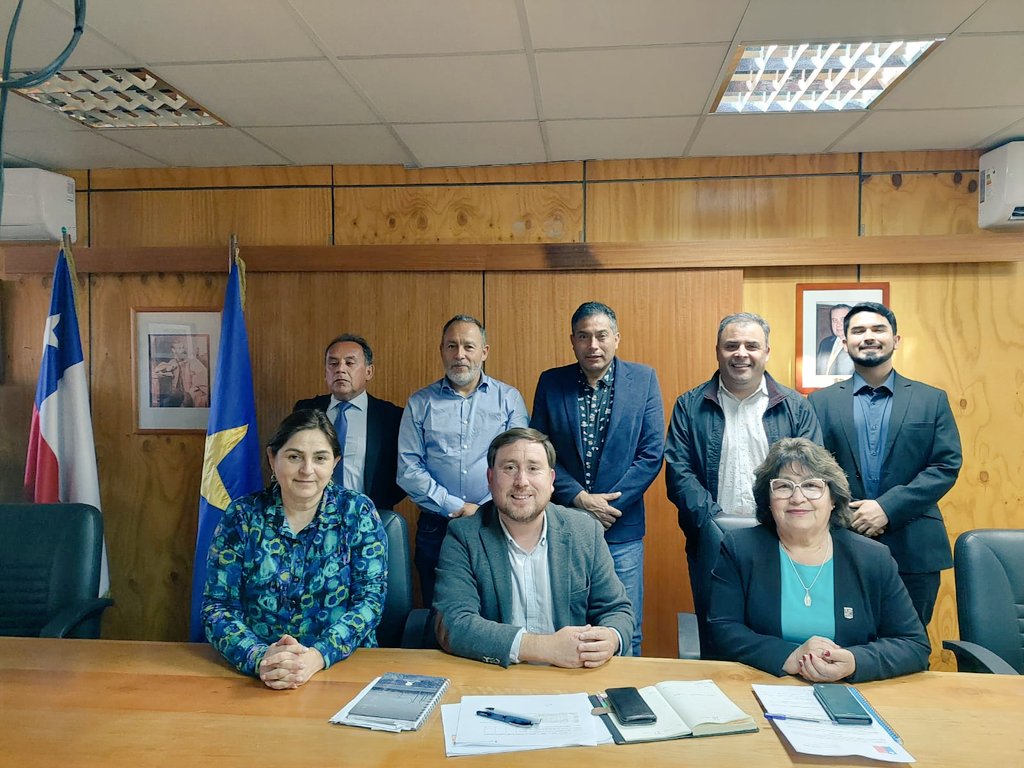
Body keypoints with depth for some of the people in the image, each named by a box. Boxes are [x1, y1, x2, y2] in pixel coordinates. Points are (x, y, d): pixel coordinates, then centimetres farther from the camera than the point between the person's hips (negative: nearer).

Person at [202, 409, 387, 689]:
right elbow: (217, 605, -2)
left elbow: (371, 598, -5)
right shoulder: (242, 515, 2)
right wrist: (259, 659, -20)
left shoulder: (357, 512, -1)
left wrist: (318, 656, -21)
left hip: (343, 664, -1)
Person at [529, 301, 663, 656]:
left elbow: (652, 453, -3)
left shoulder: (644, 379, 0)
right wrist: (579, 498, -12)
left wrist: (609, 506, -10)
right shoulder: (551, 383, 3)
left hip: (622, 530, -1)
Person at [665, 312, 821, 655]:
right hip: (711, 545, 0)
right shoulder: (690, 406, 4)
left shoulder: (796, 407, 7)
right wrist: (716, 521, -14)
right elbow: (678, 472, -2)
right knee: (714, 645, 10)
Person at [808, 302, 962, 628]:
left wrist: (888, 507, -13)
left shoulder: (932, 400, 7)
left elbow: (947, 466, -2)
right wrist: (845, 514, -14)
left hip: (914, 551, 0)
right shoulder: (821, 402, 6)